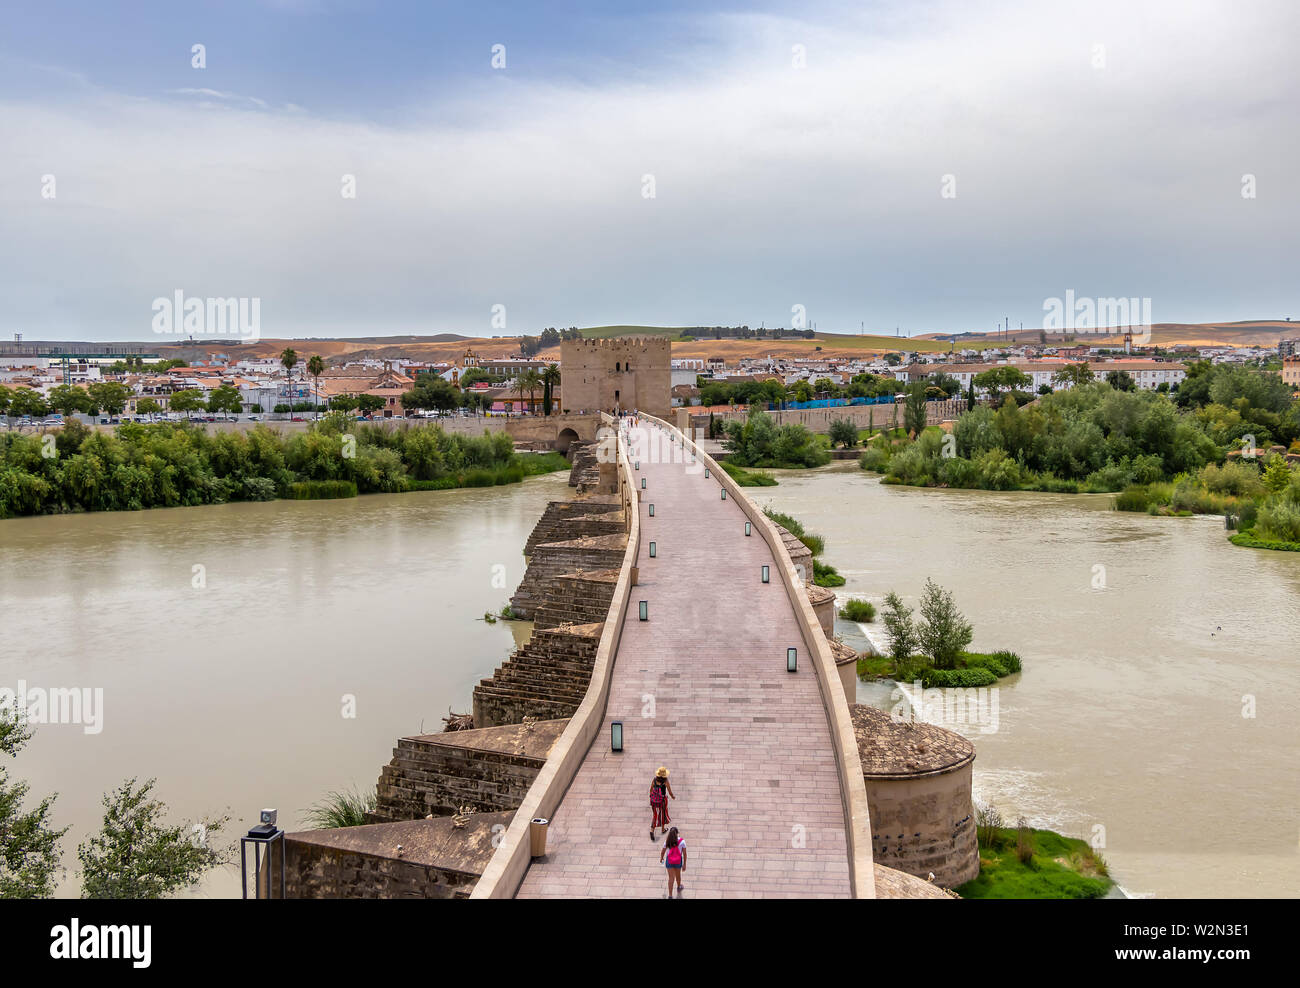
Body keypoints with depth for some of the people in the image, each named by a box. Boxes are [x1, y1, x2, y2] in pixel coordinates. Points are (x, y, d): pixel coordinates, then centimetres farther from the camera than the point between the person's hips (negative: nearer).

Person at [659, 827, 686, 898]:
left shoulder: (667, 842, -11)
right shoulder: (682, 841, -12)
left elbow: (662, 852, 0)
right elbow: (684, 853, -9)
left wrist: (661, 858, 22)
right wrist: (684, 864, 0)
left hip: (669, 861, 0)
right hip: (678, 861, 0)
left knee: (671, 877, 8)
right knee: (678, 874, 26)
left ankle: (670, 895, 4)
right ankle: (679, 887, 53)